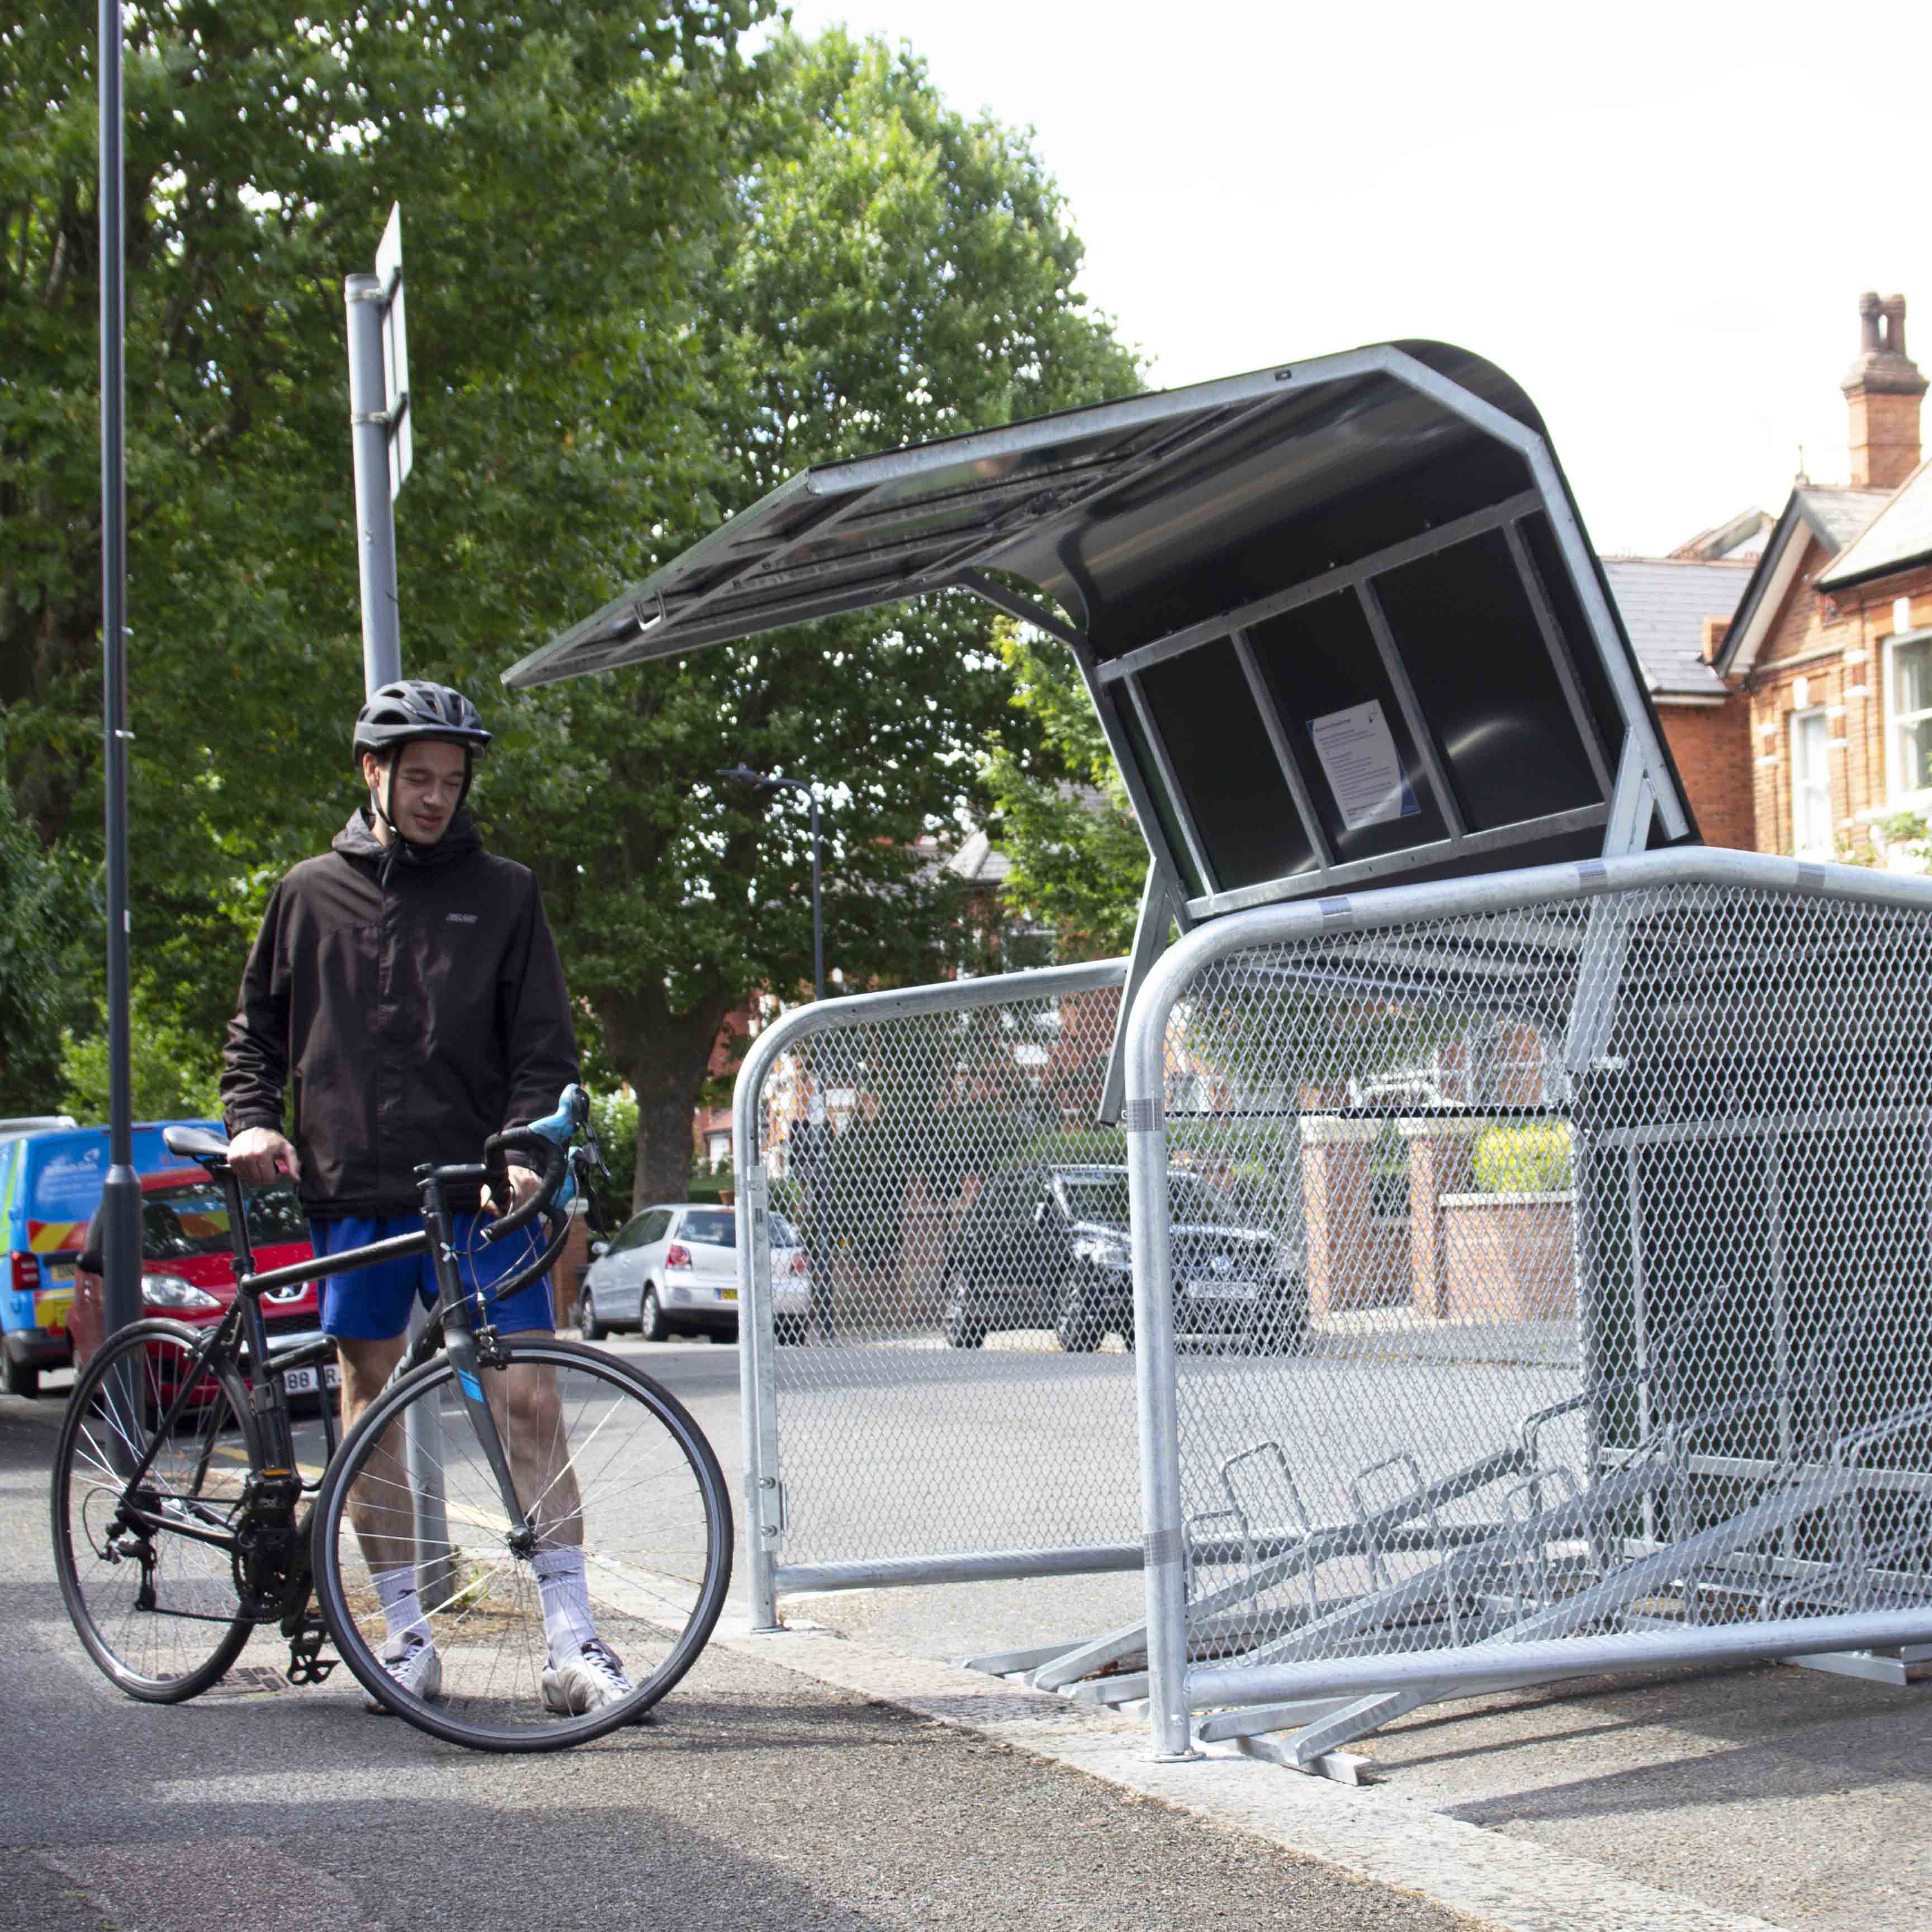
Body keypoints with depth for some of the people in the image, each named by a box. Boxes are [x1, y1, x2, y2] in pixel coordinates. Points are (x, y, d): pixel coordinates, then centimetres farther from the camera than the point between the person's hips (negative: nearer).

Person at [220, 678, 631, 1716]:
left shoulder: (502, 894, 6)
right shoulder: (311, 893, 10)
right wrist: (251, 1119, 2)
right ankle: (407, 1637, 15)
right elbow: (257, 1026, 19)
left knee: (528, 1400, -8)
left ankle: (572, 1640, -5)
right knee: (370, 1404, 5)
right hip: (353, 1195, 2)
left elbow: (546, 1044, 4)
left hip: (478, 1197, -2)